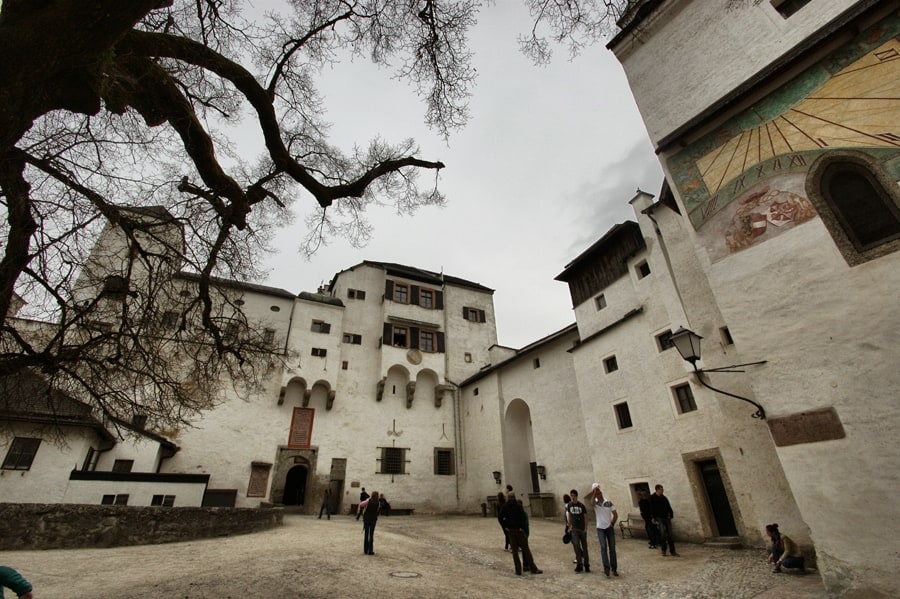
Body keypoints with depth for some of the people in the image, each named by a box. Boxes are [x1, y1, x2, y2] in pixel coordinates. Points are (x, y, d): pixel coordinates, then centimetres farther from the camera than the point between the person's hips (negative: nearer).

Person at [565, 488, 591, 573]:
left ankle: (586, 564, 19)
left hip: (582, 528, -1)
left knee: (584, 546, 7)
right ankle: (579, 564, 1)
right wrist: (569, 526, 7)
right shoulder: (569, 505, -2)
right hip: (574, 529, 1)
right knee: (576, 545, -8)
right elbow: (568, 516, 7)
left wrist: (586, 528, -7)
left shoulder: (581, 505, -8)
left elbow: (585, 517, -2)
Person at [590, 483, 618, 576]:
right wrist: (594, 491, -30)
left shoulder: (609, 502, -3)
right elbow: (592, 502, -32)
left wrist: (612, 523, 0)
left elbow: (615, 514, 4)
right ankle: (606, 567, -15)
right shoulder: (595, 503, -6)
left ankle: (614, 569, 14)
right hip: (600, 528, -1)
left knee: (612, 548, 4)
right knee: (603, 547, -14)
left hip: (610, 528, 1)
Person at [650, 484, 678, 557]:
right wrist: (653, 518, -10)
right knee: (662, 533, -14)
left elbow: (669, 507, 13)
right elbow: (652, 508, -6)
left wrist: (671, 514, -1)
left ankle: (672, 551, 15)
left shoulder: (664, 498, 10)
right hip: (659, 518, -4)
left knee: (670, 534, 5)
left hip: (666, 517, 5)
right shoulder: (652, 498, -4)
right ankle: (663, 549, 2)